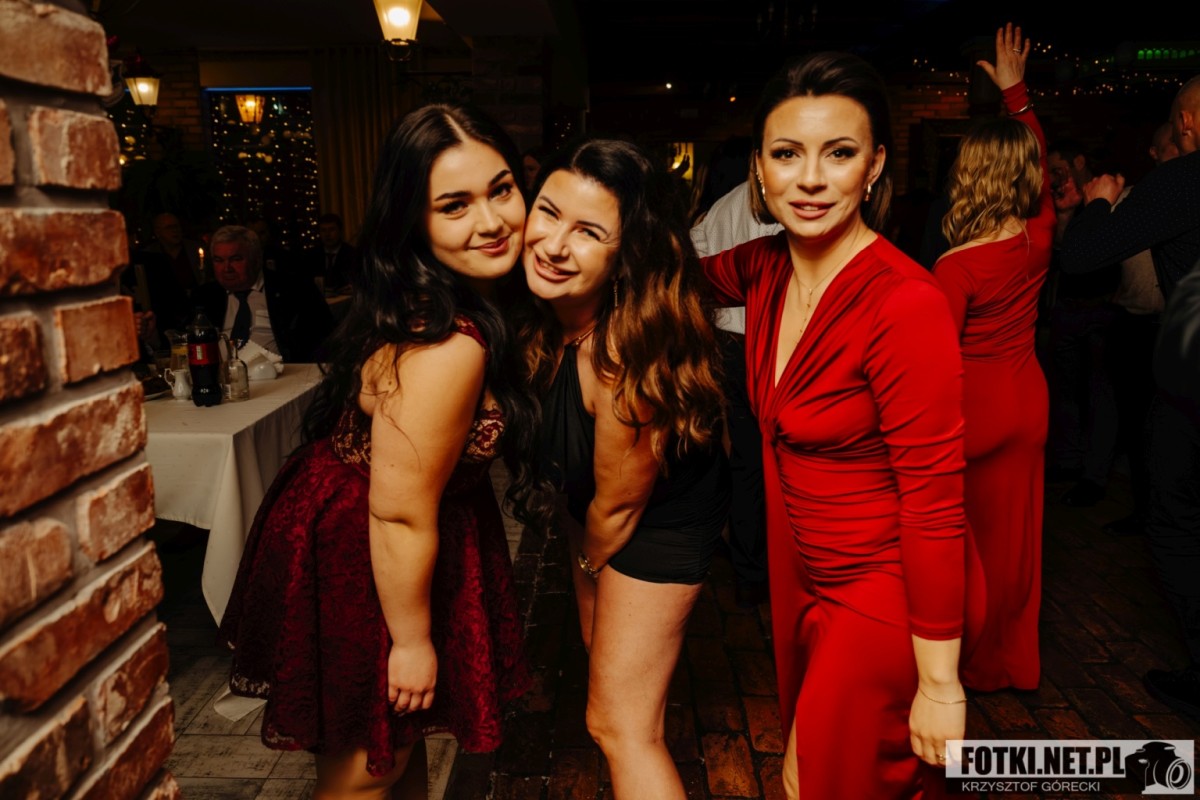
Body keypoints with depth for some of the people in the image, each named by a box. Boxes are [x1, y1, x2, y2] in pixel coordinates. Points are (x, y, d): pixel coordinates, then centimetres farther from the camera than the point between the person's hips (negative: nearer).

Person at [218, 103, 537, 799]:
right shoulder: (448, 345, -34)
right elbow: (400, 513, -27)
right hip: (357, 558, -8)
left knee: (402, 731, 29)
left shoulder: (427, 292, -6)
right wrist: (412, 639, -14)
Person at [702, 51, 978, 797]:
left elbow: (936, 503, -23)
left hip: (883, 598, -7)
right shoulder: (766, 268, -5)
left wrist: (940, 683, -17)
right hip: (801, 575, 7)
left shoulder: (906, 302, -27)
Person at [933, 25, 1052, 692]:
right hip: (1028, 398, 6)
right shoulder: (1041, 237, -5)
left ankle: (976, 661, 28)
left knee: (967, 539, 10)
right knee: (1016, 531, 17)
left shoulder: (957, 267, -22)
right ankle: (1016, 660, 33)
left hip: (971, 405, -6)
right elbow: (1039, 164, 13)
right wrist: (1016, 91, 22)